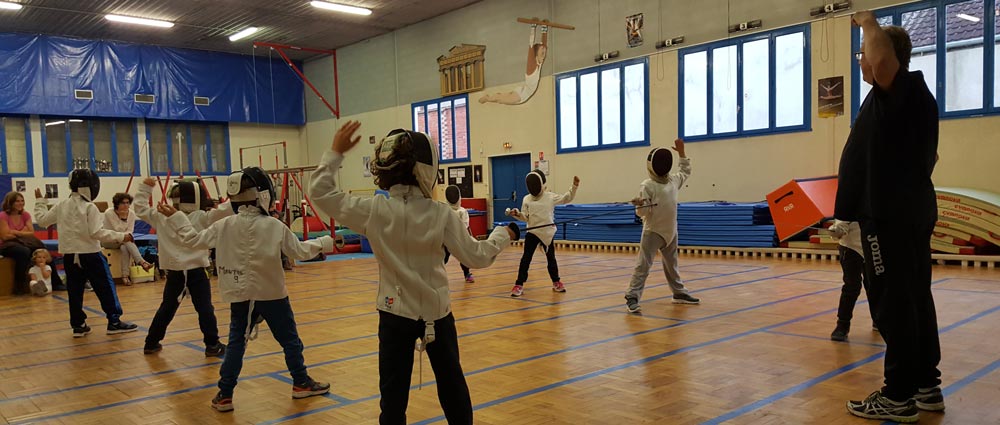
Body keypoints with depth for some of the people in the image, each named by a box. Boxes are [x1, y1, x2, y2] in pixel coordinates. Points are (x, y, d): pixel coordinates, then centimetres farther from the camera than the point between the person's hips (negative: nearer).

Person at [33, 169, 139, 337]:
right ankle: (114, 322, 0)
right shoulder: (89, 207, -12)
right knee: (106, 287, 1)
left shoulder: (61, 206, 3)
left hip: (69, 255, 6)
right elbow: (97, 233, -18)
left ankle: (78, 325, 12)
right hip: (90, 255, -5)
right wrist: (121, 236, -15)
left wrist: (40, 201, 28)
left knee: (75, 290, 10)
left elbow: (42, 220, 15)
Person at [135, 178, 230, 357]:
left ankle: (151, 343, 26)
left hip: (174, 272, 4)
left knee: (167, 308, 18)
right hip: (196, 271, -4)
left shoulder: (162, 217, 2)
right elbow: (222, 211, -18)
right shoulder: (201, 217, -10)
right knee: (205, 309, 1)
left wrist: (145, 188, 19)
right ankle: (212, 345, 2)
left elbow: (140, 208, 13)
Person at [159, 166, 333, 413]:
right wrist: (325, 243, 7)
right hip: (272, 294, -2)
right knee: (289, 339, 13)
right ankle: (301, 383, 24)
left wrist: (174, 217, 12)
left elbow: (193, 240, 1)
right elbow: (299, 251, -6)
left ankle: (225, 394, 7)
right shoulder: (274, 226, -12)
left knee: (236, 343, 9)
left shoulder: (225, 225, -5)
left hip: (241, 295, 2)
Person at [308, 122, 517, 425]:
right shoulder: (441, 214, -14)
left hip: (396, 314, -1)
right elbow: (476, 257, -8)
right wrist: (503, 235, 8)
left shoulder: (375, 211, -13)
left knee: (394, 394, 7)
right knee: (452, 384, 20)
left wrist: (335, 152, -2)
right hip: (437, 312, 1)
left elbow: (320, 193, -5)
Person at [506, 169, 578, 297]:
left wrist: (574, 187, -20)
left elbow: (567, 198, -7)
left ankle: (556, 282, 29)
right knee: (526, 259, -5)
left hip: (547, 233, 0)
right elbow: (525, 218, 1)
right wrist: (517, 214, -19)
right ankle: (519, 285, -2)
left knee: (551, 258, 13)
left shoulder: (550, 197, -4)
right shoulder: (527, 199, 0)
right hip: (532, 232, 0)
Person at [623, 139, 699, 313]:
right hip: (653, 231, -7)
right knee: (642, 266, -12)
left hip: (670, 231, 7)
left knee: (672, 264, 22)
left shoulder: (673, 180, 5)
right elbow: (643, 212, -19)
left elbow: (686, 171, 26)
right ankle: (632, 299, -13)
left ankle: (680, 293, 36)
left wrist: (681, 152, 17)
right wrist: (640, 204, -41)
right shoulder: (647, 185, -15)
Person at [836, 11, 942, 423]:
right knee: (915, 300, 14)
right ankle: (925, 385, 22)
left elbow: (882, 58, -35)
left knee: (894, 305, -5)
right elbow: (925, 156, 24)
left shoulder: (902, 89, -13)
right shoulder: (910, 95, 17)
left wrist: (868, 22, -15)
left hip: (891, 216, -11)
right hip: (909, 212, 11)